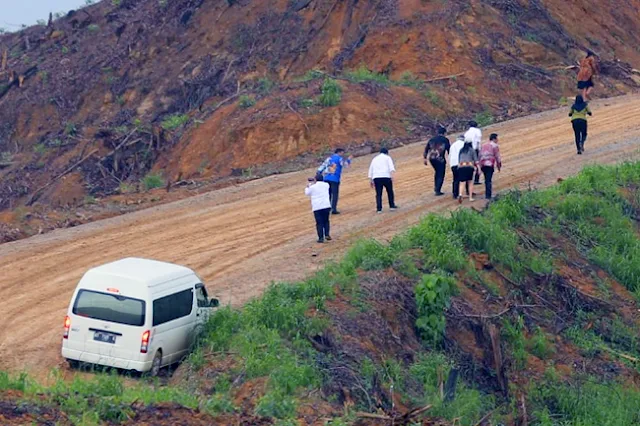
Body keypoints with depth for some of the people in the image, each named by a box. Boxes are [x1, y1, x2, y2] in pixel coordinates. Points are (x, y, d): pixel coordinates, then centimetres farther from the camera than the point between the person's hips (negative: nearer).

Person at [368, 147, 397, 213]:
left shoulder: (374, 159, 23)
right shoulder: (387, 158, 11)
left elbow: (370, 170, 19)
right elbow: (391, 167, -7)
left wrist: (371, 180, 19)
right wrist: (392, 175, -17)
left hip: (376, 178, 3)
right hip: (386, 177, -3)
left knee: (378, 194, 3)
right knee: (390, 191, 15)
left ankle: (379, 208, -6)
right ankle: (392, 205, 19)